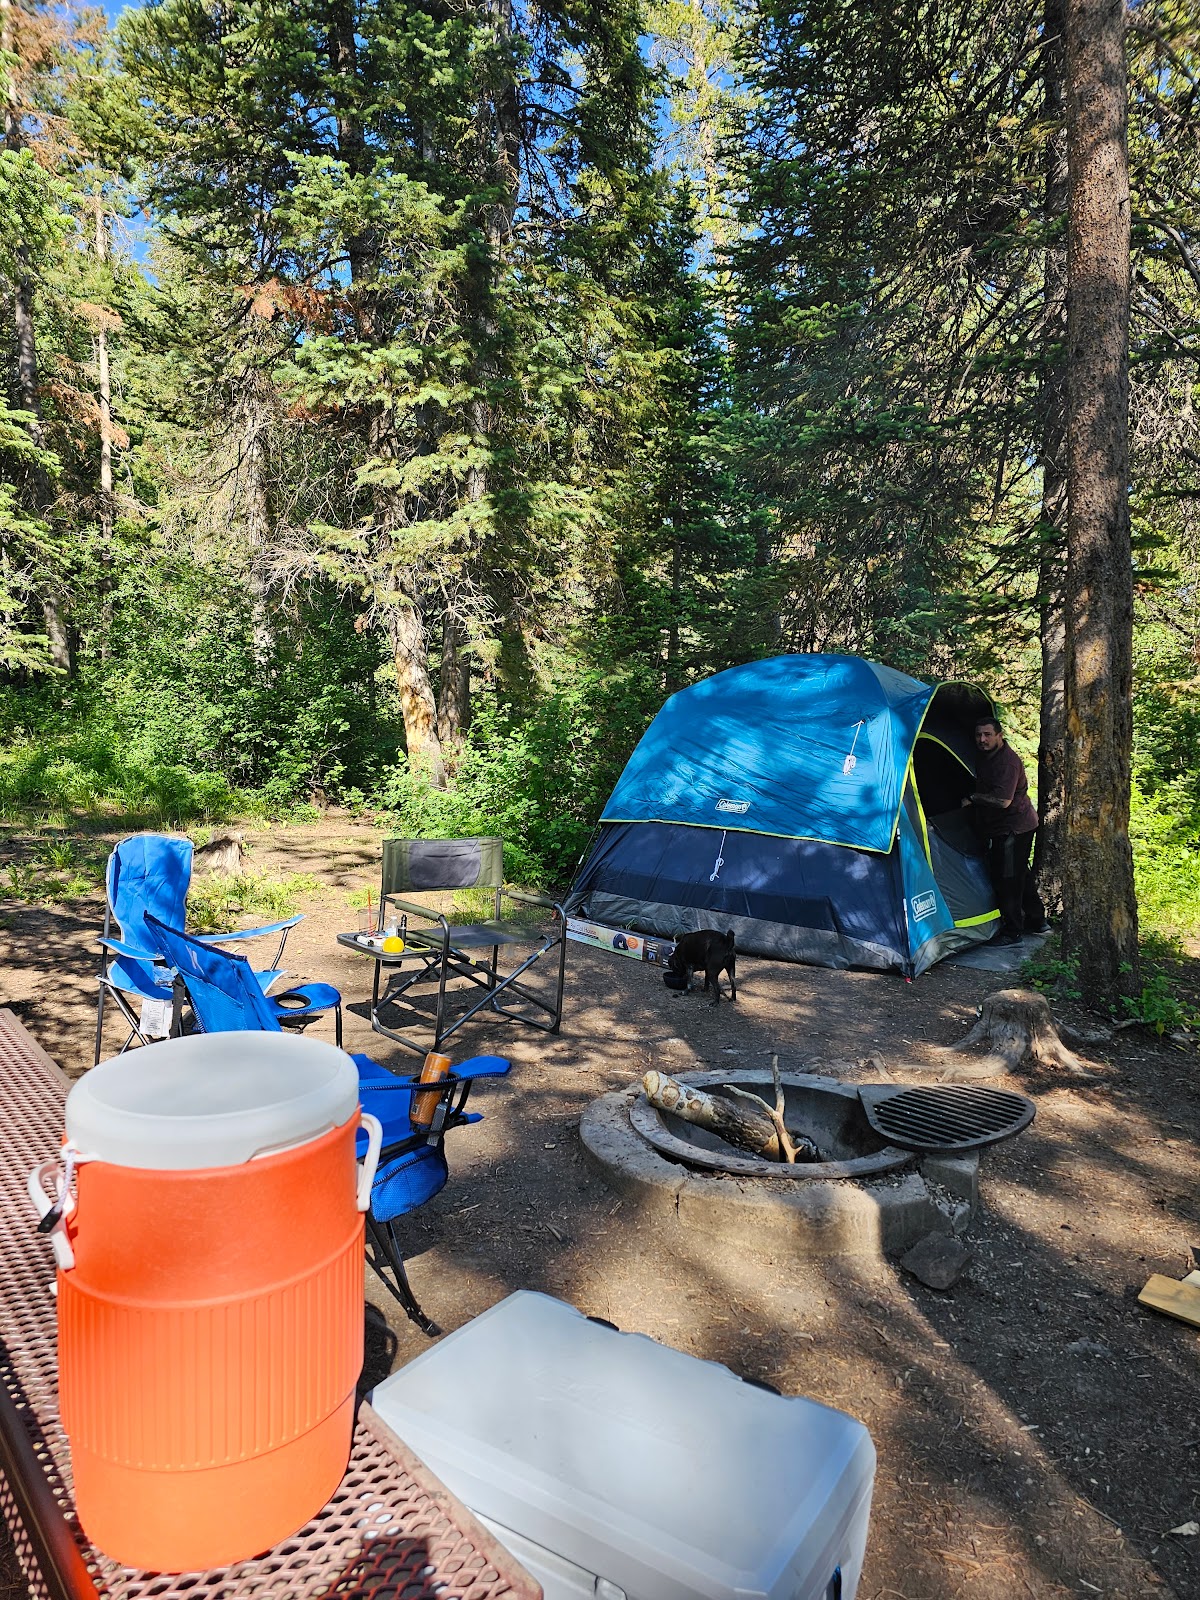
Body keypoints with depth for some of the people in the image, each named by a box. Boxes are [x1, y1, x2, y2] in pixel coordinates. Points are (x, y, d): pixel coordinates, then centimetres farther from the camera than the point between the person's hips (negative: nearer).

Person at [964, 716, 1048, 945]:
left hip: (1013, 829, -10)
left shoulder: (1007, 761, -23)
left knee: (1007, 879, -4)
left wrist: (972, 798, -19)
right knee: (1020, 874, 19)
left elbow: (1003, 800, -30)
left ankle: (1012, 932, 5)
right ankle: (1036, 920, 33)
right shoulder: (986, 756, 7)